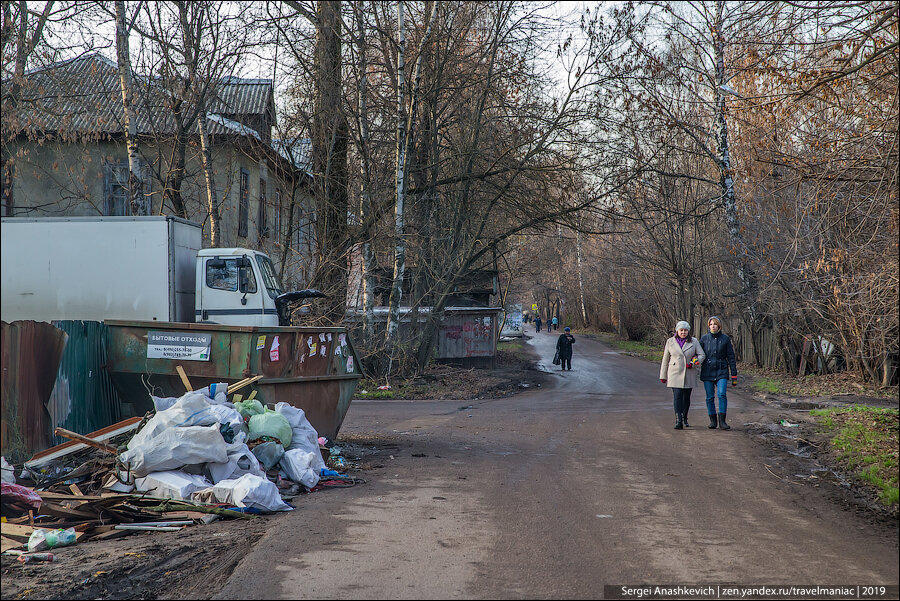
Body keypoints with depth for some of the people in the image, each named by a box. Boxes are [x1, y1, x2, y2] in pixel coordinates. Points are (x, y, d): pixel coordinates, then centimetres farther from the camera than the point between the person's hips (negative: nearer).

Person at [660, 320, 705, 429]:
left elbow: (702, 355, 3)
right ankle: (678, 421, -19)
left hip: (689, 375, 1)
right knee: (677, 397, -13)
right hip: (675, 374, -1)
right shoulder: (670, 342, 4)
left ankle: (684, 418, 31)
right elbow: (665, 359, 8)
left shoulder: (694, 341, 3)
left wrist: (693, 363, -15)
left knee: (686, 398, 9)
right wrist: (663, 375, 9)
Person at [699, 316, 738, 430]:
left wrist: (734, 375, 3)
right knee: (710, 397, 3)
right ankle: (713, 421, 14)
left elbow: (731, 357, 5)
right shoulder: (704, 338, 5)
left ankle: (722, 421, -12)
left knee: (722, 394, -17)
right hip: (707, 372, 2)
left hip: (721, 371, -2)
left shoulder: (725, 339, 2)